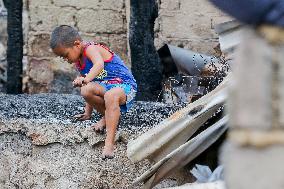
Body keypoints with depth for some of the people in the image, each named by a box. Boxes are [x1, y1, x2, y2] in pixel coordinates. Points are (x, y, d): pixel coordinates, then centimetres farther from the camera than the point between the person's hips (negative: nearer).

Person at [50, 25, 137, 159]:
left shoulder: (91, 49, -14)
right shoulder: (79, 62, 14)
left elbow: (99, 64, -38)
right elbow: (91, 89, 20)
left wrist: (86, 79, -53)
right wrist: (88, 113, 17)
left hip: (125, 85, -8)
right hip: (106, 87, 8)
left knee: (111, 96, -41)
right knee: (86, 91, -23)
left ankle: (109, 144, -46)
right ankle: (108, 116, -1)